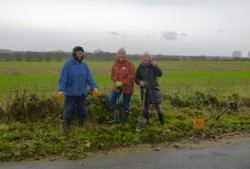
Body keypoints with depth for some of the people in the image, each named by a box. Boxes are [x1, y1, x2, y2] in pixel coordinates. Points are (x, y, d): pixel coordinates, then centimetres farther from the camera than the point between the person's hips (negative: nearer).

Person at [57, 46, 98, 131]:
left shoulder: (84, 65, 5)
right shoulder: (67, 64, -7)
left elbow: (89, 78, 0)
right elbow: (62, 79, -11)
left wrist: (94, 87, -15)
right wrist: (61, 90, -23)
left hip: (82, 93, 4)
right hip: (70, 93, -3)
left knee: (82, 111, 11)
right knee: (69, 111, 6)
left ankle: (81, 126, 29)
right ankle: (66, 126, 25)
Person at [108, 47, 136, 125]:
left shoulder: (129, 64, -13)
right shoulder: (115, 63, 3)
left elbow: (132, 77, -16)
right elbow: (112, 74, 9)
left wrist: (122, 83, -19)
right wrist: (116, 82, -10)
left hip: (127, 87, -4)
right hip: (117, 86, 5)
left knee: (125, 105, 5)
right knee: (112, 100, -3)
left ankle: (125, 121, 23)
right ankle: (116, 118, 14)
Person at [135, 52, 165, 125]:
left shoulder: (153, 66, -1)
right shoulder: (139, 68, 3)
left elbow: (160, 74, -12)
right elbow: (136, 79, 7)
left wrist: (155, 66, -23)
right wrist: (139, 82, -14)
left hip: (154, 89, -1)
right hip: (144, 90, 2)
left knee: (158, 106, 0)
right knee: (145, 108, 8)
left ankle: (162, 122, 16)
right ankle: (146, 122, 24)